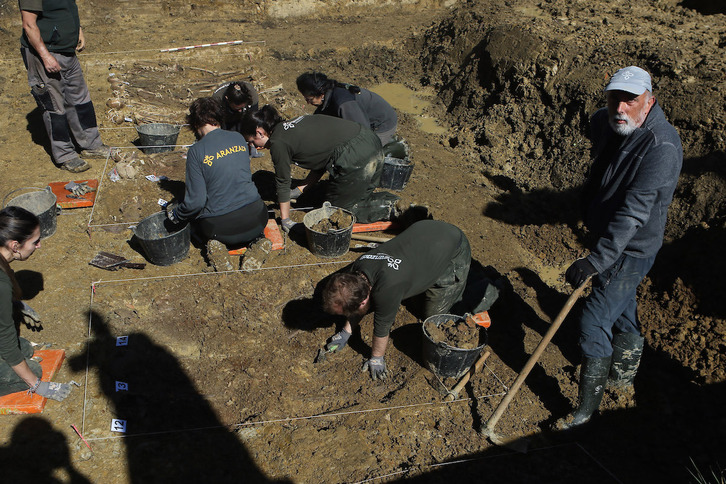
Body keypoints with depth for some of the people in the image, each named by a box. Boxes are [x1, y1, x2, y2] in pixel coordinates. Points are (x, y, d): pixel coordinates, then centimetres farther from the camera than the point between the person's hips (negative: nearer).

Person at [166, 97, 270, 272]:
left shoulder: (197, 151, -10)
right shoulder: (239, 138, 4)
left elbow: (196, 201, -11)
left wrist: (175, 215, 8)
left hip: (220, 227, -2)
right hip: (255, 220, 3)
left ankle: (215, 245, 0)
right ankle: (258, 240, 6)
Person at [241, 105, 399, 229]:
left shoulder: (278, 143, -4)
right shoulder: (292, 126, 21)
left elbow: (283, 183, 3)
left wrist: (286, 221, 14)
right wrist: (299, 190, 27)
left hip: (354, 159, -9)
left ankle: (388, 208, 2)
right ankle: (388, 199, 13)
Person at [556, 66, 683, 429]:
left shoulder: (661, 146, -29)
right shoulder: (604, 123, -4)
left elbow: (633, 212, -35)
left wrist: (596, 260, -39)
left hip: (632, 250, -8)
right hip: (605, 235, 9)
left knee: (594, 322, -8)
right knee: (620, 307, 26)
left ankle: (587, 407, 8)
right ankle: (624, 373, 50)